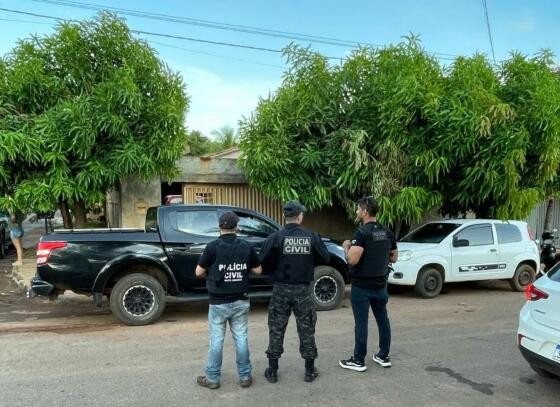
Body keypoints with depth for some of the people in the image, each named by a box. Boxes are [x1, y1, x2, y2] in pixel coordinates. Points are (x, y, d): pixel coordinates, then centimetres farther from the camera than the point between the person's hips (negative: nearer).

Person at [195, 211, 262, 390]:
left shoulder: (213, 246, -11)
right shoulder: (247, 246, -2)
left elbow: (199, 272, -6)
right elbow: (258, 270, 6)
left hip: (218, 302, -2)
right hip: (241, 301, 3)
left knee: (216, 340, 7)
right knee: (241, 338, 11)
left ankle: (213, 378, 16)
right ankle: (244, 376, 18)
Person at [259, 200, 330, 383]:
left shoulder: (276, 237, -10)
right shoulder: (312, 236, -5)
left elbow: (263, 260, -11)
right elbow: (325, 259, 1)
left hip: (281, 289, -1)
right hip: (303, 289, 1)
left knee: (276, 330, 12)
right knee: (307, 330, 14)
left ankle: (272, 371, 18)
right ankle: (310, 370, 23)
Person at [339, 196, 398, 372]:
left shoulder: (361, 233, -18)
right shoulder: (387, 232, 5)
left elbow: (352, 259, -26)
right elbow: (394, 257, 13)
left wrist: (346, 247, -7)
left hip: (362, 286, -7)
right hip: (380, 284, 7)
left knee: (361, 322, 0)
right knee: (382, 319, 15)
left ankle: (359, 361, 8)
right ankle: (384, 356, 24)